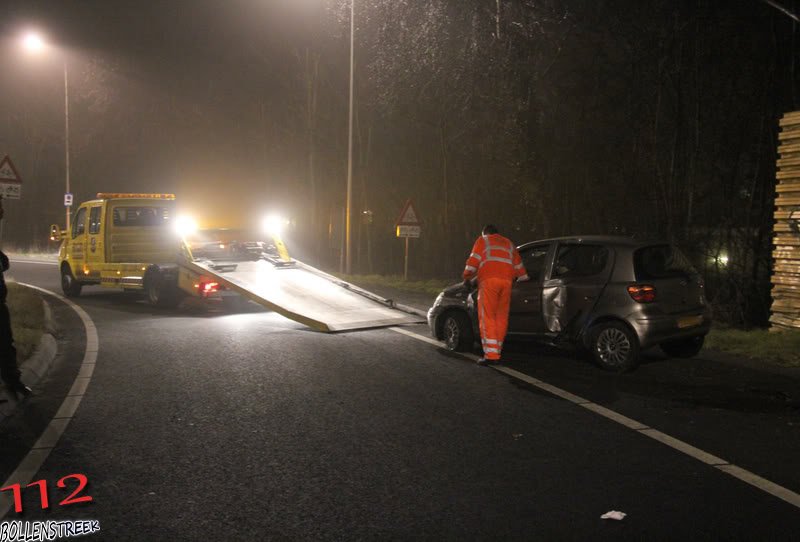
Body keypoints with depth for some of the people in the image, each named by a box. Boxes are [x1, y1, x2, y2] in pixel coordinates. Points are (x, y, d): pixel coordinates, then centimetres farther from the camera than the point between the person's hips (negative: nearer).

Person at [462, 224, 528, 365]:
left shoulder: (483, 240, 17)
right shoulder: (509, 244, 31)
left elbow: (474, 260, 5)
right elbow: (518, 265, 30)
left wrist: (467, 278, 12)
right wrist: (524, 279, 39)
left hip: (489, 280, -5)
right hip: (507, 281, 5)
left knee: (487, 318, -8)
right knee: (501, 318, 8)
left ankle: (491, 355, -17)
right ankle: (497, 352, 6)